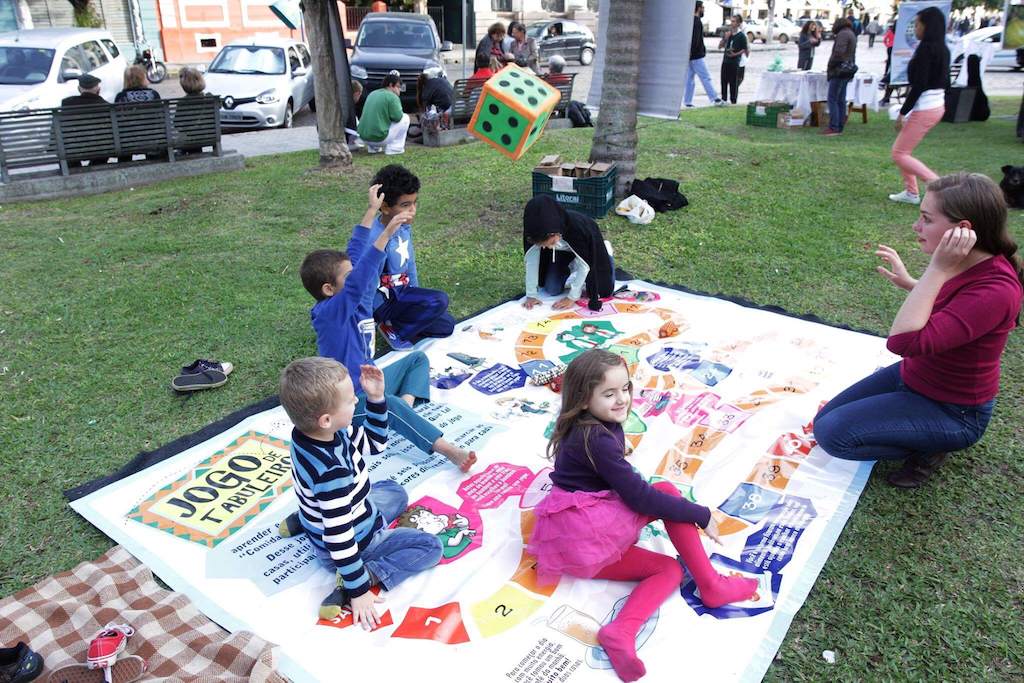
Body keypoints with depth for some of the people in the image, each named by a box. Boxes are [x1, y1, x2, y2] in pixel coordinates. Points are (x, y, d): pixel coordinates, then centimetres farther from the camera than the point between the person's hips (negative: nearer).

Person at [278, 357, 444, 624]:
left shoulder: (306, 431, -14)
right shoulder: (332, 472, -39)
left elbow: (374, 443, 0)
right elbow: (340, 539, -32)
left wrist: (376, 398, -12)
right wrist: (359, 590, -22)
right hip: (356, 540, -7)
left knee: (395, 492, 30)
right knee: (430, 547, -2)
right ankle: (363, 576, -15)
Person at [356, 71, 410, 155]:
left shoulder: (372, 94, 16)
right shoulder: (392, 96, -9)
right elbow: (398, 117, -12)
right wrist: (397, 100, 5)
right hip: (379, 138, -8)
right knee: (405, 118, 6)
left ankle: (372, 147, 23)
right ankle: (394, 147, 2)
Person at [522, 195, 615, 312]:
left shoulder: (577, 227, -43)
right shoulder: (535, 232, -35)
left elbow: (584, 263, -34)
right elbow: (532, 259, -25)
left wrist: (572, 297, -31)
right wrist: (531, 295, -27)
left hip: (585, 247, -3)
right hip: (562, 251, 3)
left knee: (604, 291, -5)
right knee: (551, 290, -6)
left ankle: (606, 253, 23)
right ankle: (569, 268, 25)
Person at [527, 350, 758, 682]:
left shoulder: (585, 427, 11)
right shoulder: (597, 439, -18)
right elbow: (639, 496, -18)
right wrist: (702, 515, -8)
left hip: (567, 544, 9)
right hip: (588, 527, -9)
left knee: (670, 569, 8)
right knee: (668, 491, -4)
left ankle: (621, 631, -15)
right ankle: (710, 585, 0)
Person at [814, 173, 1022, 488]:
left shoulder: (994, 290, -32)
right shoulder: (964, 263, -8)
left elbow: (904, 341, -40)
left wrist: (938, 270, -38)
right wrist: (909, 283, 11)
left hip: (951, 413, -8)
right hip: (914, 376, 8)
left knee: (831, 434, -19)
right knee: (824, 420, 9)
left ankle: (929, 448, 1)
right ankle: (925, 439, 16)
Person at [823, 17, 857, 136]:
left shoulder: (842, 34, -10)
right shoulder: (852, 35, 22)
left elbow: (839, 52, -23)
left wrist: (831, 64, -11)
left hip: (839, 71, -10)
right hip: (847, 72, 10)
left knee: (832, 99, -9)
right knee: (841, 100, 10)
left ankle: (834, 127, -13)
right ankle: (840, 127, 11)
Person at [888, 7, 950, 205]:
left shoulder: (926, 49, -17)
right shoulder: (942, 49, 11)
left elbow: (919, 85, -22)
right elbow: (943, 81, 15)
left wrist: (902, 113, -17)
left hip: (924, 109, -9)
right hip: (937, 105, 9)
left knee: (899, 154, -2)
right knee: (901, 149, 18)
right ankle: (911, 192, 19)